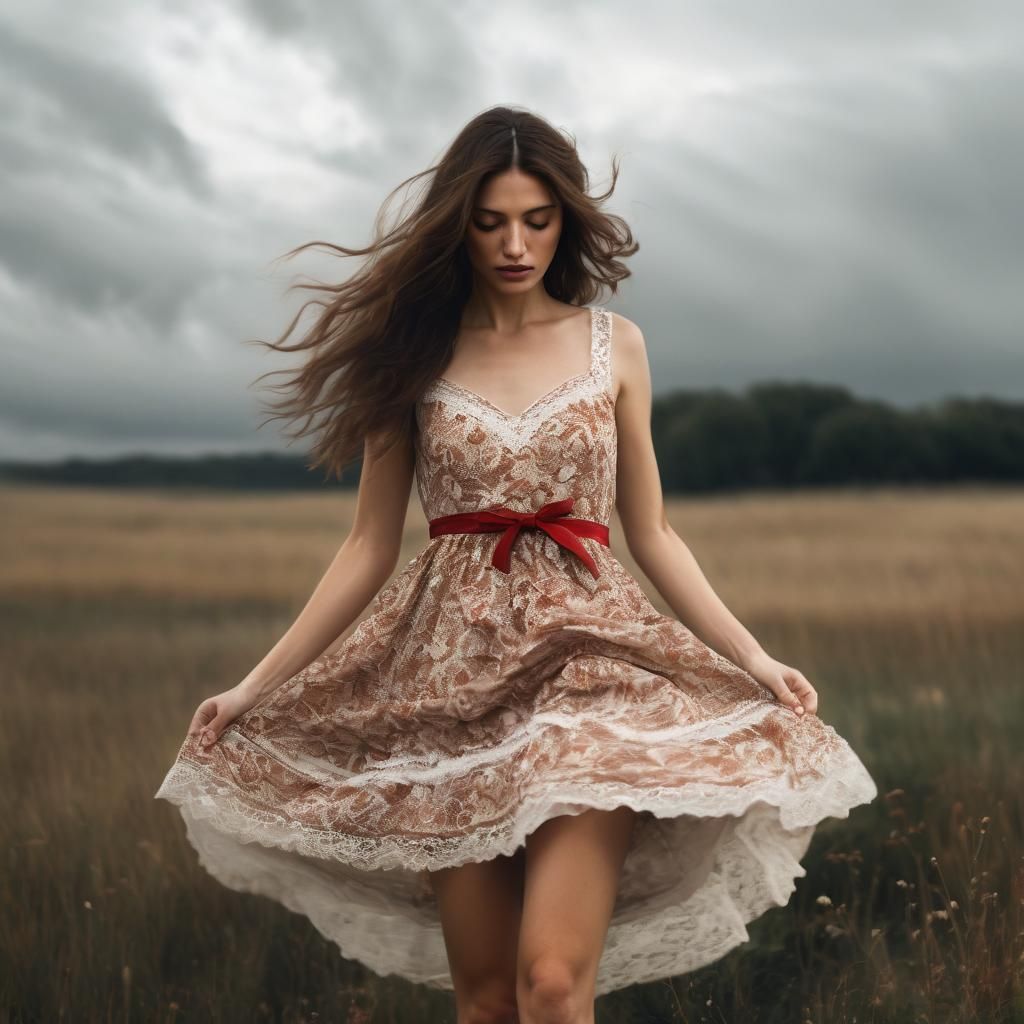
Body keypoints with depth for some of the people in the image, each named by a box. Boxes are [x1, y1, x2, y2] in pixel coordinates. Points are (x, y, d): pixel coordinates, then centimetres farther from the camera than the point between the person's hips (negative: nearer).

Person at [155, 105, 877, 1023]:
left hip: (586, 657, 0)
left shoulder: (615, 346, 7)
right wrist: (256, 686, 3)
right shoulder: (415, 355, 6)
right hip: (455, 671, 1)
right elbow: (370, 546, 7)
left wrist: (752, 656, -1)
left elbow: (652, 536, 10)